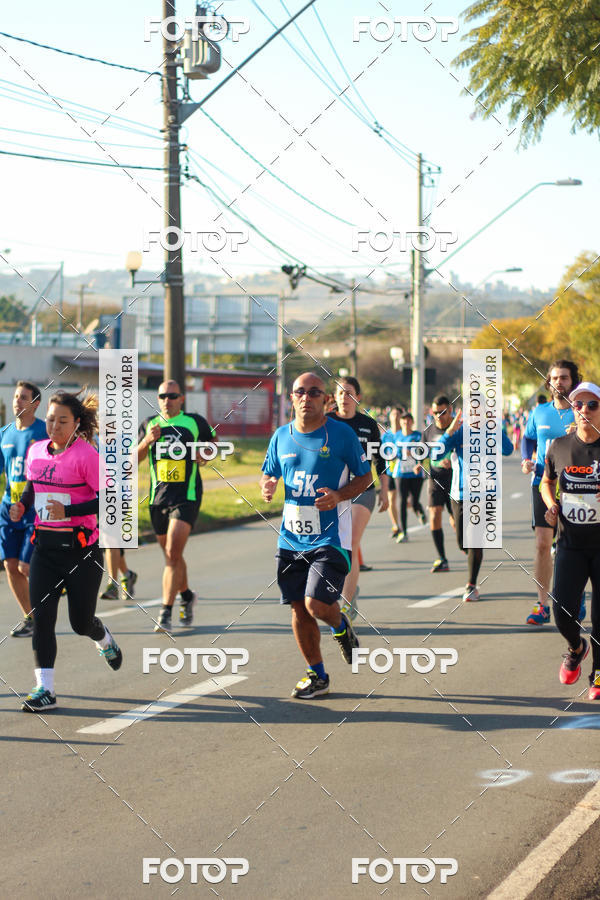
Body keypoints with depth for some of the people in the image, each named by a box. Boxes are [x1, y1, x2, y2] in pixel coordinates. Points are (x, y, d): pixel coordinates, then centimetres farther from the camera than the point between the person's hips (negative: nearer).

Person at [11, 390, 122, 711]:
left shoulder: (86, 454, -13)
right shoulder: (36, 451, 6)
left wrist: (68, 512, -27)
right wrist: (21, 505, 3)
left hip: (80, 549, -5)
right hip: (45, 546, 5)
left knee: (81, 622, 6)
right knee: (41, 617, -7)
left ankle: (103, 639, 43)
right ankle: (45, 690, -5)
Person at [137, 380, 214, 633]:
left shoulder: (195, 422, 1)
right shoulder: (149, 424, 7)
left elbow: (211, 440, 20)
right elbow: (134, 459, 5)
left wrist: (206, 454, -1)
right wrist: (147, 440, -13)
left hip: (187, 496, -4)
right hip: (158, 498, 4)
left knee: (173, 553, -15)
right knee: (170, 555, 14)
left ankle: (165, 613, -16)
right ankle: (186, 596, 38)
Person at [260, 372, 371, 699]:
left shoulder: (342, 433, -6)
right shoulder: (281, 436, 6)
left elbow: (365, 476, 0)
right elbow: (268, 474, 19)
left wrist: (339, 496, -18)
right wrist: (266, 486, -6)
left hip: (330, 537, -5)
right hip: (291, 537, 5)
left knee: (317, 604, -16)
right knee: (299, 608, 6)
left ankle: (341, 627, 20)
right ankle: (317, 676, 21)